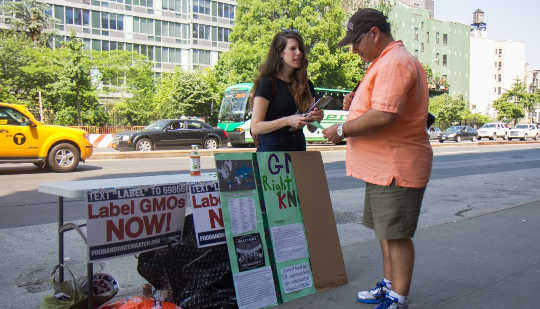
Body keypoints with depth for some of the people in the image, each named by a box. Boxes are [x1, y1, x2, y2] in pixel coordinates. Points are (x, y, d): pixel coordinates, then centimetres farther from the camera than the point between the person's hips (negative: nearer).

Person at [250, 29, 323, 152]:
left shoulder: (306, 84, 10)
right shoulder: (267, 83, -6)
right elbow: (255, 128, -11)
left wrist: (315, 118, -7)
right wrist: (287, 121, -21)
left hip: (298, 146, 5)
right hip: (271, 148, -5)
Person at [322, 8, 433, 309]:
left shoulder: (395, 62, -17)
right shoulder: (387, 62, 20)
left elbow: (384, 115, -28)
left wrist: (342, 130, -17)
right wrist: (356, 104, 11)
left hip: (396, 168, -11)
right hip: (383, 167, 11)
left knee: (397, 235, -2)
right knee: (386, 231, 18)